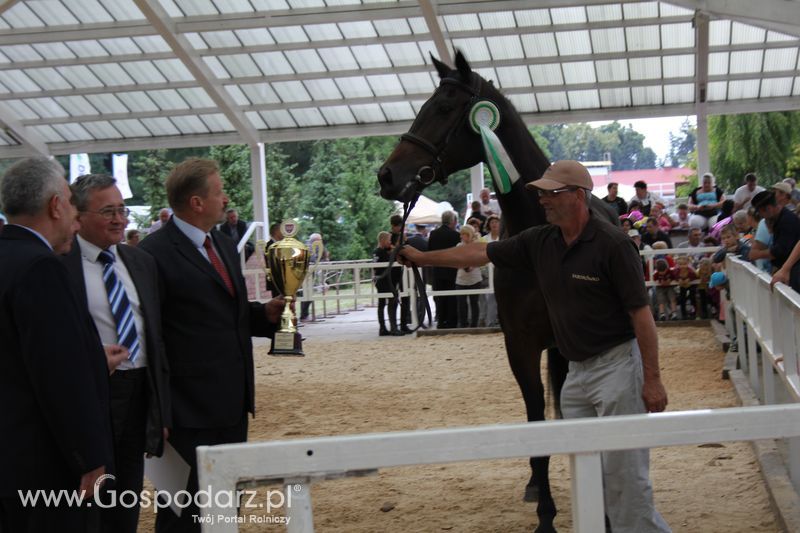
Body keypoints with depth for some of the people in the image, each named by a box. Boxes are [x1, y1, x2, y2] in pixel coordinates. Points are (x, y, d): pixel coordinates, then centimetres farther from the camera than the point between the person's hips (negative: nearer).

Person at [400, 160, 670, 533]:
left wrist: (652, 380, -19)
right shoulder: (539, 242, 3)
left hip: (616, 364, -7)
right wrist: (421, 258, 11)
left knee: (623, 472, -5)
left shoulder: (612, 244, -16)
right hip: (577, 371, 8)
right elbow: (480, 253, 10)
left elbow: (641, 313, -17)